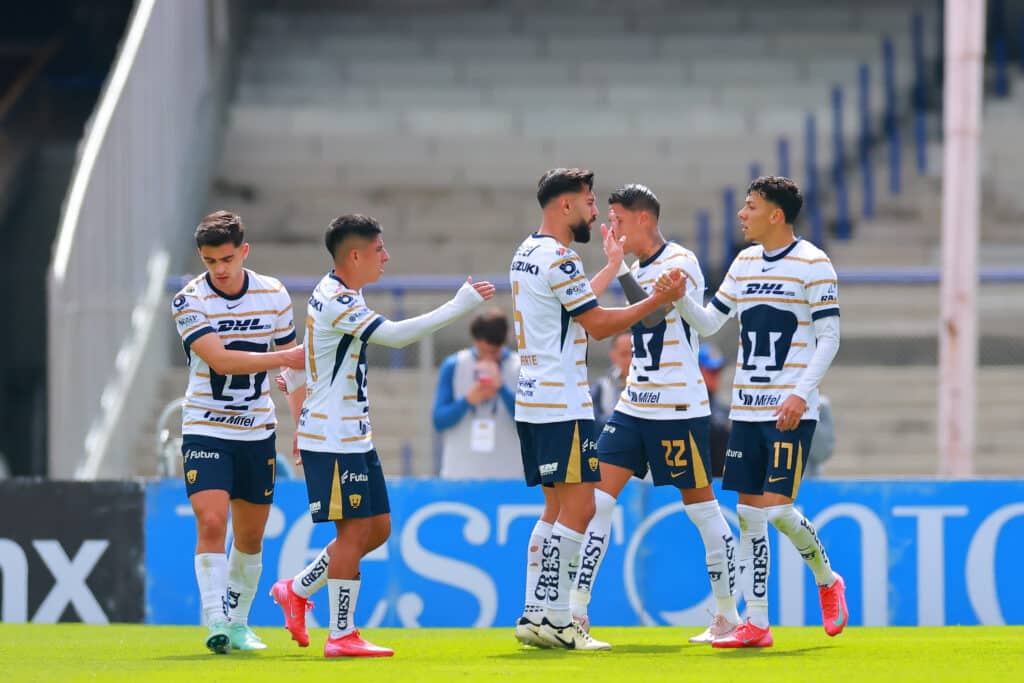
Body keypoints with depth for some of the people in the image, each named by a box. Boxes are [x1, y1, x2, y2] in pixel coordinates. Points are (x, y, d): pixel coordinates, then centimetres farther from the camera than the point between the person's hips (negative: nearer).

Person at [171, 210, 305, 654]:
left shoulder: (274, 295, 0)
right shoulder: (189, 302, -11)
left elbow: (293, 363, 10)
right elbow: (220, 359, -23)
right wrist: (282, 359, -24)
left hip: (257, 432, 3)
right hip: (205, 430, -3)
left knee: (250, 536, 9)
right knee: (210, 524, -18)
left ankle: (238, 622, 25)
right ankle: (216, 624, -20)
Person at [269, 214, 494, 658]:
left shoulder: (342, 296, 14)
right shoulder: (335, 302, -19)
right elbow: (395, 335, -29)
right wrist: (459, 307, -25)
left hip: (355, 437, 10)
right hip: (333, 441, -10)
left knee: (378, 528, 10)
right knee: (354, 529, -7)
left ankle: (297, 590, 20)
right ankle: (342, 636, -1)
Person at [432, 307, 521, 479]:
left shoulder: (521, 369, 2)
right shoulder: (453, 366, 4)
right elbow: (439, 420, 3)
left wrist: (502, 387, -18)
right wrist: (468, 401, -15)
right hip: (460, 474, 1)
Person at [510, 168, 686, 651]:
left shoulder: (528, 254, 15)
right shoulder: (558, 258, -15)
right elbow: (598, 324, -12)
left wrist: (613, 266, 38)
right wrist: (659, 301, -6)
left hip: (533, 402, 10)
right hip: (562, 406, -10)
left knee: (558, 509, 12)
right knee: (578, 508, -9)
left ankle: (534, 615, 9)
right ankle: (548, 616, -12)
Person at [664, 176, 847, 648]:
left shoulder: (812, 264, -7)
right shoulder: (744, 263, 12)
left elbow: (829, 338, -9)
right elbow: (708, 322, 18)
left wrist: (801, 394, -18)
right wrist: (680, 298, -1)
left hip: (790, 412, -6)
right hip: (746, 409, 6)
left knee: (777, 508, -12)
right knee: (749, 515, 3)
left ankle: (827, 581, 14)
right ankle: (756, 624, 6)